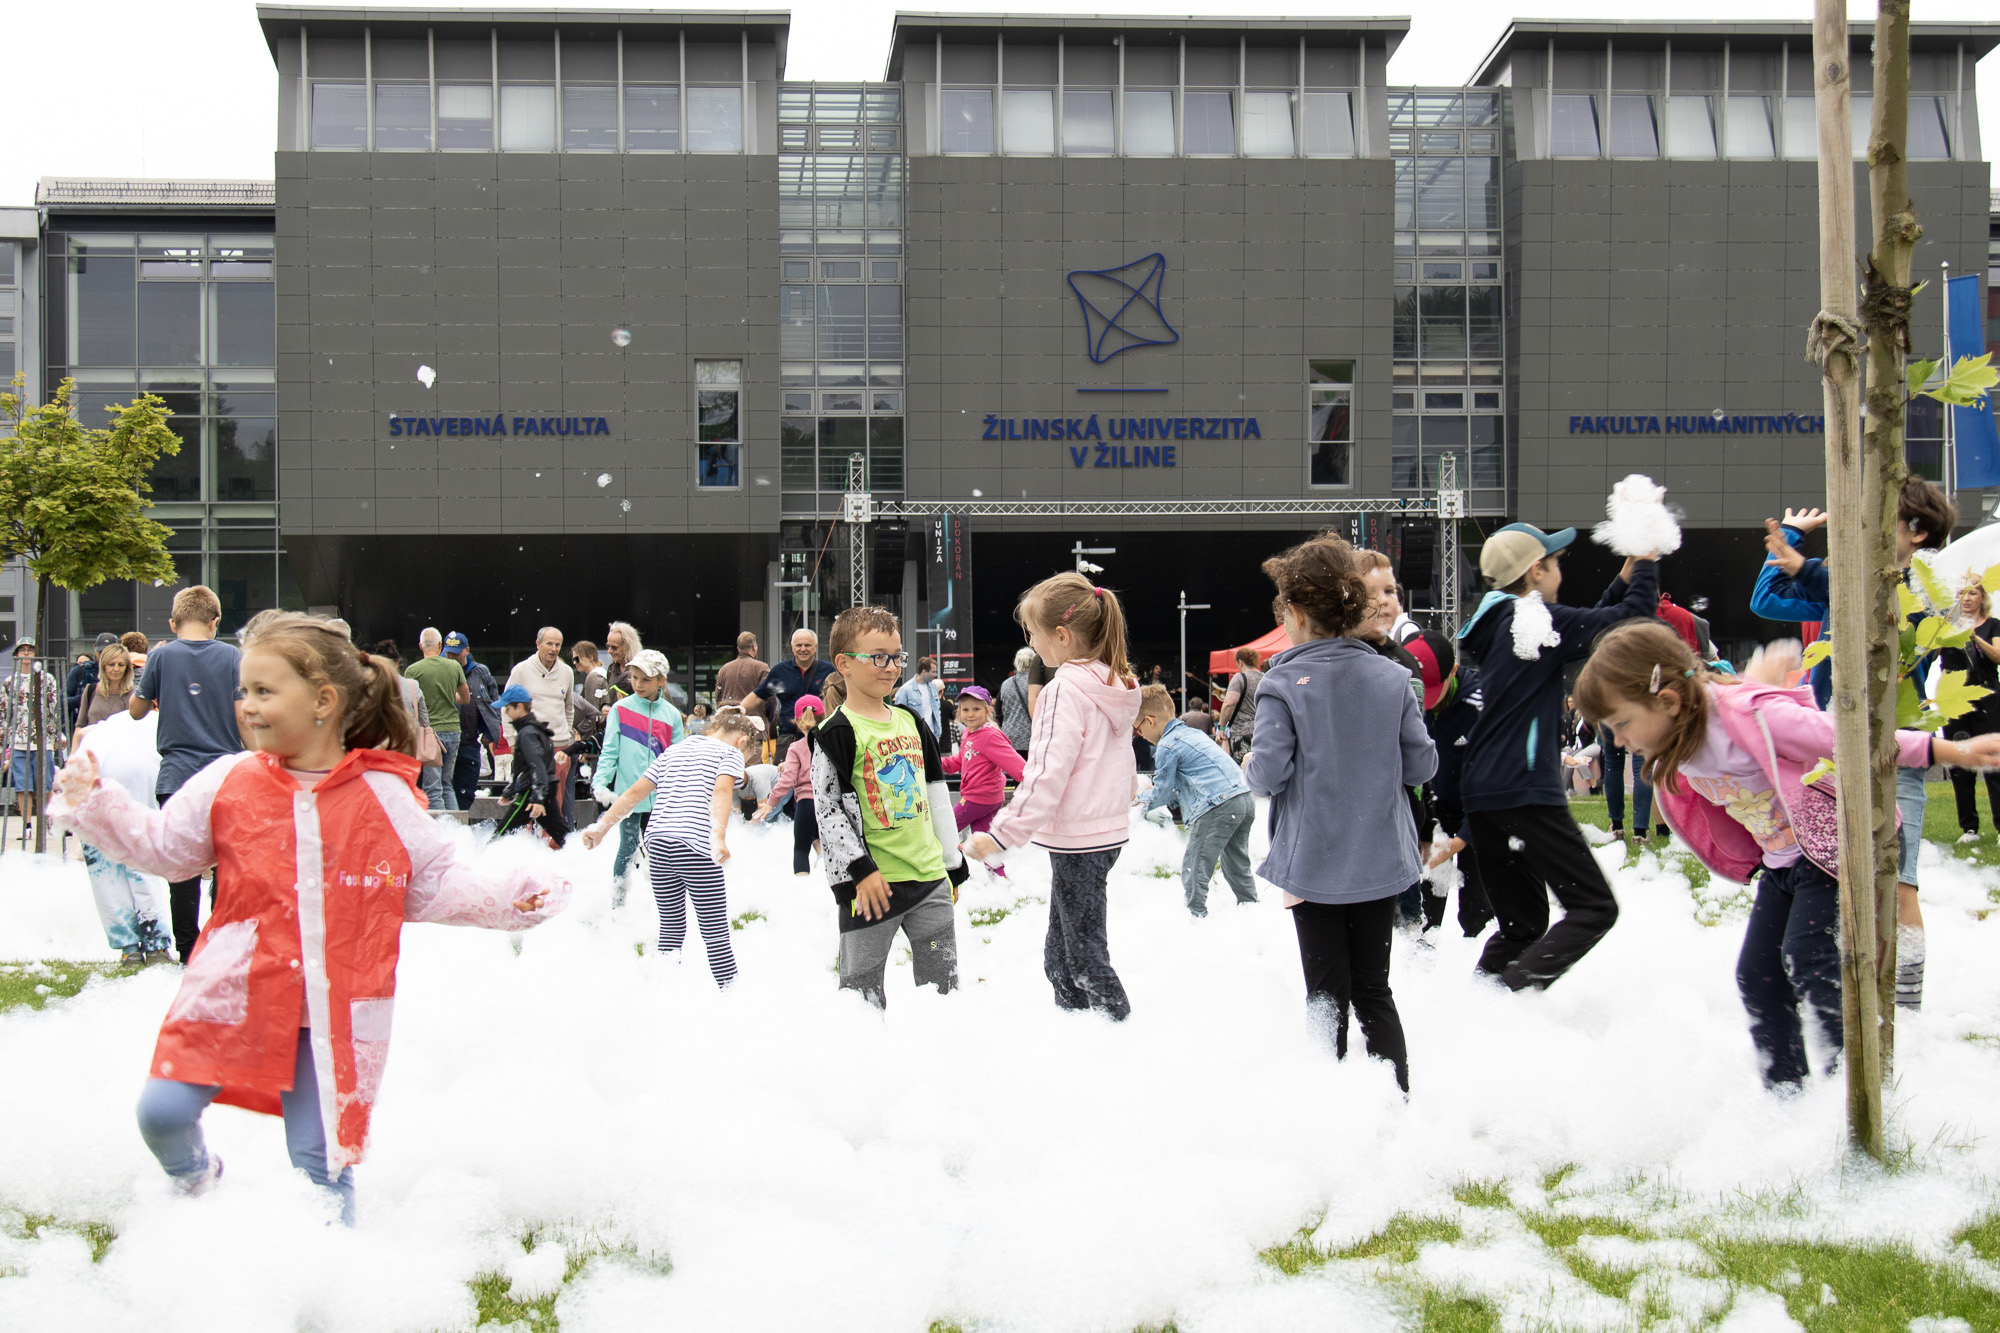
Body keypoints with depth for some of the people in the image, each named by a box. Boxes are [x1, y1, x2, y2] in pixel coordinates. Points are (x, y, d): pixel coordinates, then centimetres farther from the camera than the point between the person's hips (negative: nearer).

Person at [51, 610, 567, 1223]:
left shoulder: (383, 796, -2)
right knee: (162, 1112, -4)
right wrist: (94, 803, 5)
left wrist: (510, 895, -6)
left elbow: (434, 884, 5)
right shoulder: (227, 783, 1)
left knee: (321, 1160, 1)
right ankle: (196, 1183, 30)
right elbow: (163, 847, 13)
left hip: (332, 1012, -2)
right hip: (232, 995, 2)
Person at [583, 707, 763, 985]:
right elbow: (721, 792, -14)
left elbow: (635, 792, 20)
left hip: (657, 846, 6)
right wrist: (719, 838, -28)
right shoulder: (730, 753, 5)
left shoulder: (673, 751, 23)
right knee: (716, 934, -1)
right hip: (694, 847, -6)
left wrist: (601, 825, 22)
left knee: (671, 929, 15)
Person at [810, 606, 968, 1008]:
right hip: (872, 882, -6)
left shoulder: (911, 722, 13)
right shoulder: (838, 732, -8)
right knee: (863, 988, 2)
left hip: (929, 876, 6)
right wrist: (859, 870, -17)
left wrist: (952, 864, 18)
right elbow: (827, 808, -12)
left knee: (944, 982, 12)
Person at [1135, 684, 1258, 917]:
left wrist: (1144, 802, 21)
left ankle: (1196, 914, -2)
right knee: (1237, 866, 21)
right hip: (1245, 798, 9)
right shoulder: (1194, 733, 24)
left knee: (1194, 868, -2)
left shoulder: (1167, 746, -4)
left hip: (1218, 806, -9)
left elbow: (1163, 791, 2)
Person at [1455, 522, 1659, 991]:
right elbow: (1629, 621, -8)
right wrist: (1645, 565, 8)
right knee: (1593, 907, -5)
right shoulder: (1539, 620, -10)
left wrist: (1624, 580, 28)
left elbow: (1588, 628, 28)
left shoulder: (1495, 625, 16)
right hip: (1526, 790, -9)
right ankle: (1513, 991, -19)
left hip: (1482, 792, 9)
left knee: (1521, 924, 14)